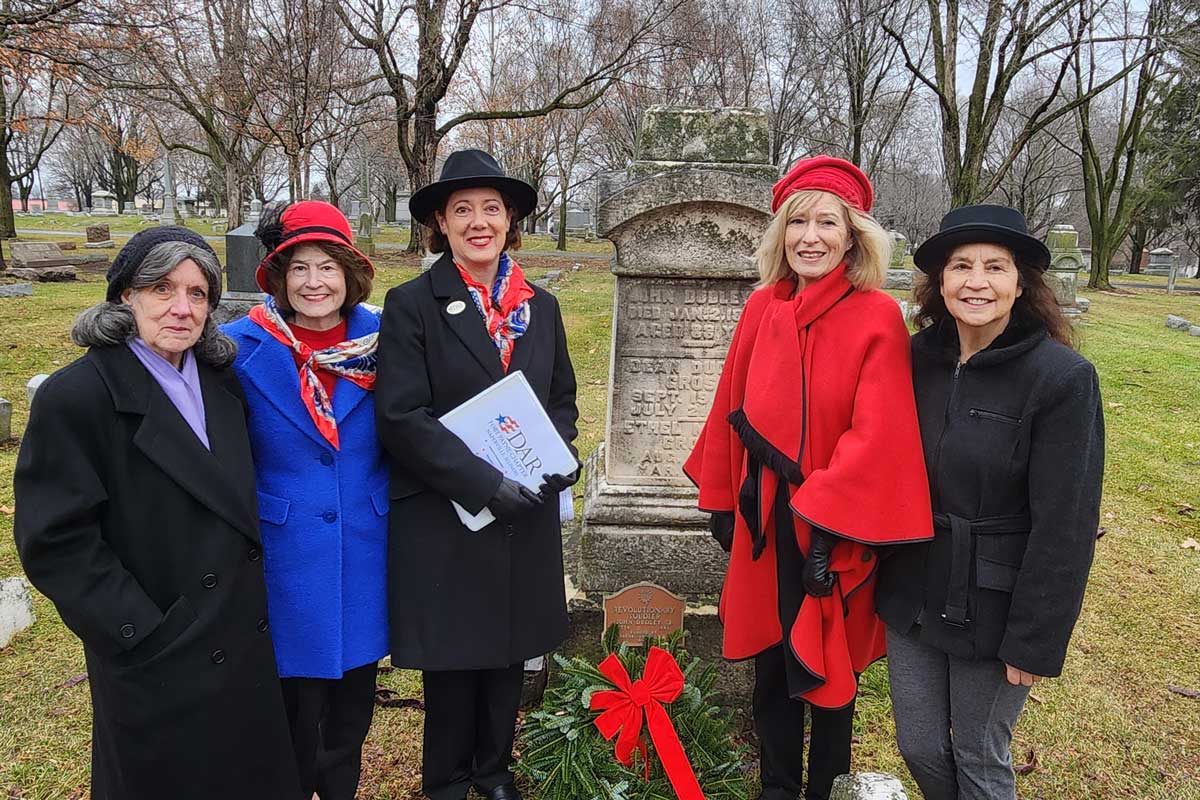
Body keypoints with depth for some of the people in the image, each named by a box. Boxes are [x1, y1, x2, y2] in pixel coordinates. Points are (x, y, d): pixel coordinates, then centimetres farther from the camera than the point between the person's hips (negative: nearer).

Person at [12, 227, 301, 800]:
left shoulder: (220, 380, 3)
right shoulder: (75, 395, -16)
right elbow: (55, 542, -17)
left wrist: (254, 597, 7)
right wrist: (143, 637, -18)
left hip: (245, 644, 6)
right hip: (158, 666, -5)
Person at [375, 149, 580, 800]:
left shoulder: (541, 307, 8)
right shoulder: (412, 305, -7)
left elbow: (562, 398, 15)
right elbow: (401, 417, -14)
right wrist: (485, 484, -19)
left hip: (526, 516, 4)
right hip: (443, 518, -4)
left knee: (508, 654, 16)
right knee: (451, 661, 10)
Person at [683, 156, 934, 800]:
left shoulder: (879, 319, -12)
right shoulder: (762, 309, 1)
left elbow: (875, 434, -17)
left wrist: (827, 524, -21)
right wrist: (721, 501, 11)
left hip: (835, 532, -4)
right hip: (766, 523, 4)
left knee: (828, 675, 12)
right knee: (772, 668, 17)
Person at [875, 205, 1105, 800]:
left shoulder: (1063, 377, -15)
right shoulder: (920, 359, -1)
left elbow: (1065, 526, -14)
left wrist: (1034, 641, -13)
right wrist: (884, 577, 7)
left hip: (991, 607, -4)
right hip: (912, 594, 4)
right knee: (919, 749, 17)